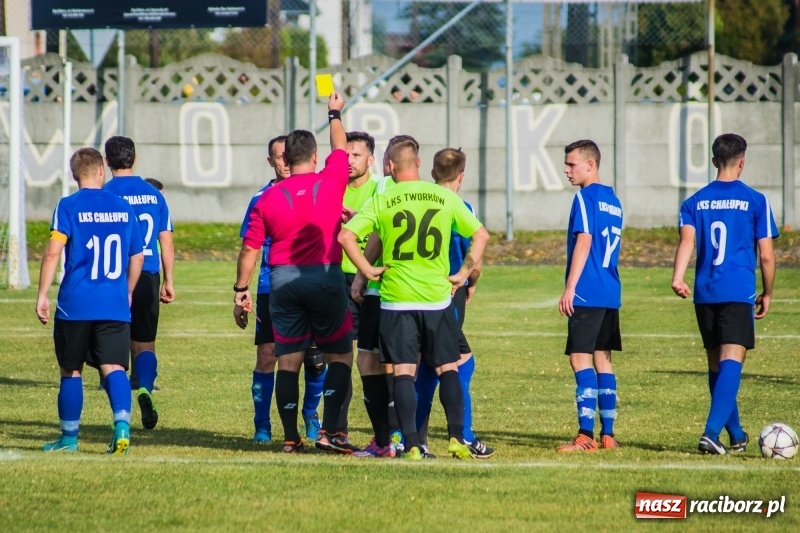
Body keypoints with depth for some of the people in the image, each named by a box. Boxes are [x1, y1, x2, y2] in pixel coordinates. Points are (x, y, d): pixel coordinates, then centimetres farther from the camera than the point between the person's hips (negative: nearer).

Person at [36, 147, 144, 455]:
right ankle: (122, 424, -26)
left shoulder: (68, 207, -3)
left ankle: (69, 437, 18)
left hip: (75, 304, -2)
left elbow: (53, 252, -13)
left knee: (71, 371, 10)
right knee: (113, 367, -2)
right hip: (115, 305, 2)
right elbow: (137, 257, 15)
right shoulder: (123, 208, 9)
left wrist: (42, 295, -10)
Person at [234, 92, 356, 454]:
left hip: (282, 281, 2)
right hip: (325, 278, -2)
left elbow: (249, 249, 1)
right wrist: (335, 114, 36)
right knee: (340, 356, 7)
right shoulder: (330, 182, -2)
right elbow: (339, 148, 19)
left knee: (288, 361, 7)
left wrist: (241, 291, 9)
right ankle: (329, 431, -5)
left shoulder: (268, 198, 1)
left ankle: (290, 438, 9)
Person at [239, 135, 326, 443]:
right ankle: (262, 426, 6)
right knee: (266, 357, -4)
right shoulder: (261, 198, 4)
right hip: (271, 289, 0)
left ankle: (311, 415, 25)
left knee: (315, 359, 2)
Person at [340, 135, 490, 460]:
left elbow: (346, 235, -10)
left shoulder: (382, 201, -3)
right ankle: (456, 437, 2)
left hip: (396, 299, -1)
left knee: (403, 372, 1)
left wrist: (367, 270, 0)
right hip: (438, 299, 1)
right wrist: (465, 273, 11)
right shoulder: (445, 198, 2)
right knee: (448, 368, 11)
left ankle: (412, 445, -5)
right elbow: (481, 234, 5)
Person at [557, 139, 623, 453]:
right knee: (603, 360, 12)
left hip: (587, 294, -9)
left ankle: (586, 435, -15)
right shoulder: (613, 201, 17)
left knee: (580, 358, -9)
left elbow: (584, 243, -16)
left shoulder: (586, 197, -9)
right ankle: (607, 434, 12)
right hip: (611, 294, 9)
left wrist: (570, 289, -15)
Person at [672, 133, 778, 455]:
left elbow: (687, 239, -8)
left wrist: (678, 277, -20)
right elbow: (766, 254, 1)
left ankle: (736, 436, 26)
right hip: (739, 293, -4)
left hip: (704, 293, 4)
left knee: (716, 364, 15)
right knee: (731, 361, -10)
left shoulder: (694, 202, 9)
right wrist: (767, 293, 13)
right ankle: (711, 433, -28)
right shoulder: (755, 201, 1)